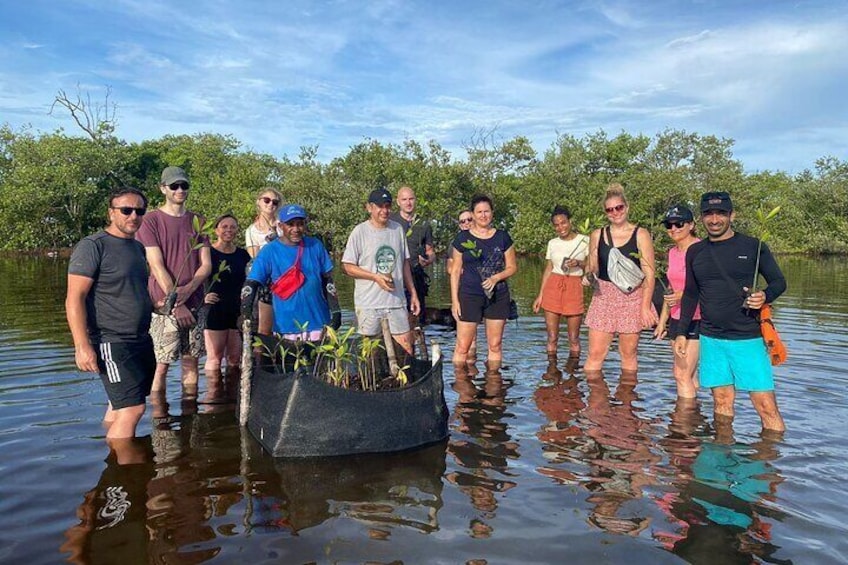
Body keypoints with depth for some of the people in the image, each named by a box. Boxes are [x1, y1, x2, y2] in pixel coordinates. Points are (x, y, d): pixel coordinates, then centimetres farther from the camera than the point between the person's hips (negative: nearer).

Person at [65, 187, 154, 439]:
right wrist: (82, 346, -22)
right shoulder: (93, 246, -10)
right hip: (112, 343, -8)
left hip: (141, 340, 8)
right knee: (132, 409, -12)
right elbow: (74, 299, -15)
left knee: (120, 405, 15)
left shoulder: (138, 247, 15)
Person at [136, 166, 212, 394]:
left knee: (191, 360, 8)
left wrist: (188, 290, -11)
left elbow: (206, 264, 6)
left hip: (194, 302, 4)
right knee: (162, 364, -3)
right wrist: (176, 304, -14)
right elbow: (157, 266, -8)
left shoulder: (198, 221, 11)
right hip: (164, 304, -4)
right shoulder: (151, 221, -2)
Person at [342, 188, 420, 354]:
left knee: (406, 347, 4)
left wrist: (413, 293, 14)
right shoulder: (360, 232, -5)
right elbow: (347, 267, -5)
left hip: (397, 301, 3)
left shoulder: (398, 229, 9)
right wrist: (376, 277, -15)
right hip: (368, 303, -3)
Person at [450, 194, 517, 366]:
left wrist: (496, 277, -11)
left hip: (498, 297, 2)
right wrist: (454, 299, -3)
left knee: (495, 345, 9)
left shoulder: (502, 237, 6)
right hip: (469, 296, -2)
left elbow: (512, 267, 9)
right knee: (462, 345, -4)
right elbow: (455, 271, 3)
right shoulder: (462, 238, 2)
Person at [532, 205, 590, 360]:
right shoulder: (552, 243, 10)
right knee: (552, 337, 3)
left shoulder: (585, 241, 1)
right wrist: (540, 295, 9)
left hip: (574, 288, -2)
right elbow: (548, 269, 13)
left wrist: (579, 263, -16)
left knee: (573, 338, 1)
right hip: (552, 287, 2)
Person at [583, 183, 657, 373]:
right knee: (595, 354, -1)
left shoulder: (640, 235, -2)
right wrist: (588, 276, -9)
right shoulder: (597, 235, 7)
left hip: (632, 298, -2)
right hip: (603, 297, 2)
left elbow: (649, 274, -4)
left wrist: (645, 306, -10)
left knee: (628, 354, 7)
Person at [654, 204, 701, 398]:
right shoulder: (673, 252, 12)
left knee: (682, 374, -7)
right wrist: (662, 319, 20)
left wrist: (685, 295, -27)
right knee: (688, 374, 13)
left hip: (697, 319, -8)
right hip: (677, 319, 8)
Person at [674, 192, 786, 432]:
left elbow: (779, 282, 6)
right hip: (711, 339, 3)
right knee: (722, 400, 9)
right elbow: (690, 294, 17)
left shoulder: (753, 247, 0)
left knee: (766, 406, -5)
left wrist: (765, 296, -17)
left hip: (748, 338, -3)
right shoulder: (695, 252, 9)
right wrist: (682, 332, 14)